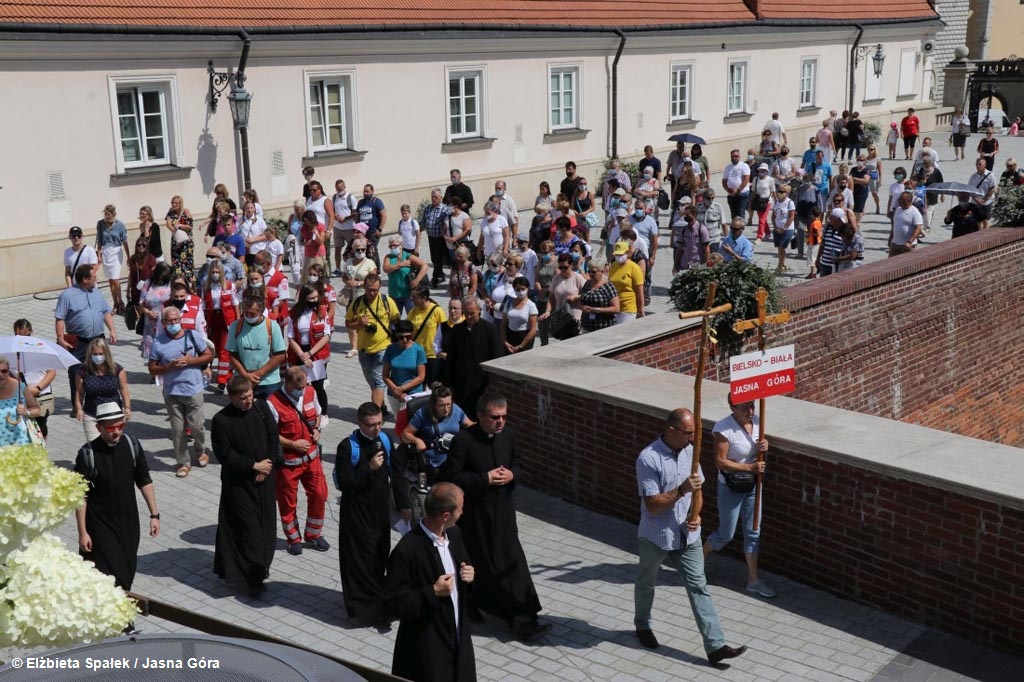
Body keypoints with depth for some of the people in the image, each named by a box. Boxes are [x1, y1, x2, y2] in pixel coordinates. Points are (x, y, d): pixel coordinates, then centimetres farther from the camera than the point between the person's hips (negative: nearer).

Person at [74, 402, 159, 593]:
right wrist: (82, 533, -10)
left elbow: (144, 481, 4)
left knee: (127, 572, 10)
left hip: (129, 521, 4)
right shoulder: (88, 454, -17)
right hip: (100, 525, -4)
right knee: (110, 576, -5)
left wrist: (154, 514, 3)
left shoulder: (132, 445, -6)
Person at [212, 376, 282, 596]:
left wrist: (269, 465, -8)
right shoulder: (221, 420, -13)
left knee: (265, 525, 11)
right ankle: (254, 577, 0)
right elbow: (224, 454, -13)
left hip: (264, 479, 5)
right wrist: (254, 466, -14)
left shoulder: (261, 408, 0)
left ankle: (258, 568, 27)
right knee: (248, 527, -5)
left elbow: (274, 437, 4)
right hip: (239, 483, -5)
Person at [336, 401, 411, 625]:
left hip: (381, 508, 6)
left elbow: (397, 473, 8)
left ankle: (377, 601, 33)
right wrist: (369, 468, -27)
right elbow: (344, 483, -19)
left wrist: (403, 505, 6)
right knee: (361, 560, 2)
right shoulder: (348, 447, -17)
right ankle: (366, 607, 15)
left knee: (380, 557, 16)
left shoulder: (384, 440, 0)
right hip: (356, 512, -6)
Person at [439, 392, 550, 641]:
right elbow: (451, 476, -17)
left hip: (503, 508, 4)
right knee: (481, 563, 7)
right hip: (475, 512, -4)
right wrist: (485, 478, -22)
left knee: (512, 560, 2)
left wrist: (512, 475, -9)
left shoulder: (508, 434, 0)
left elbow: (517, 463, 15)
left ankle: (523, 619, 12)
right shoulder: (463, 440, -18)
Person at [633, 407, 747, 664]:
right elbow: (652, 505, -23)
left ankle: (715, 646, 3)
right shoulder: (648, 459, -23)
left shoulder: (689, 451, -2)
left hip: (687, 535, 4)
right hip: (656, 536, -4)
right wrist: (681, 490, -32)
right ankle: (642, 626, 43)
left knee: (699, 587, 2)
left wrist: (696, 514, -7)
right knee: (646, 584, 18)